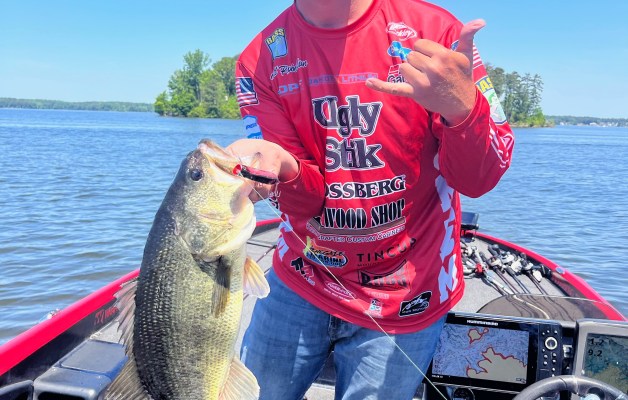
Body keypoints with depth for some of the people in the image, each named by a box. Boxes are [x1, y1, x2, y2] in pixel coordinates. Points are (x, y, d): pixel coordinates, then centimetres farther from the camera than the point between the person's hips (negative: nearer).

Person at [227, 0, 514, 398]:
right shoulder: (260, 60, -7)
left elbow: (479, 181, -14)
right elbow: (305, 201, -12)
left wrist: (462, 108, -34)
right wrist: (282, 168, -35)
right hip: (300, 281, 2)